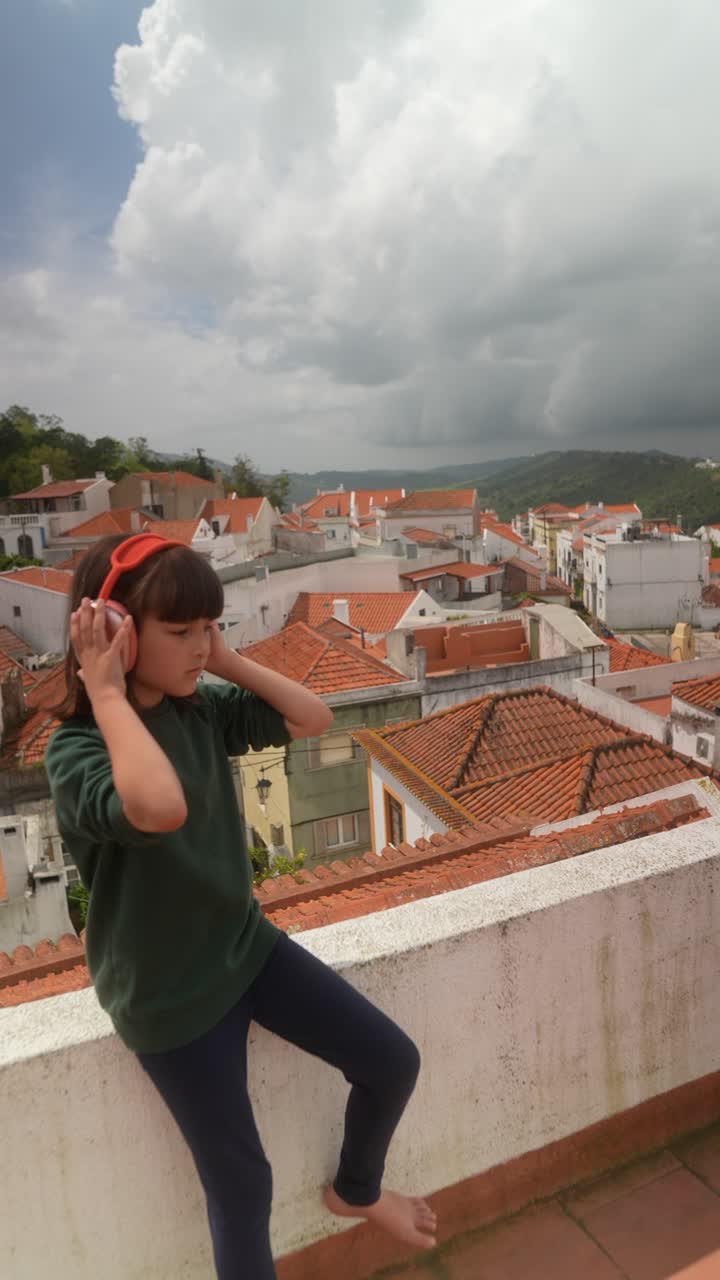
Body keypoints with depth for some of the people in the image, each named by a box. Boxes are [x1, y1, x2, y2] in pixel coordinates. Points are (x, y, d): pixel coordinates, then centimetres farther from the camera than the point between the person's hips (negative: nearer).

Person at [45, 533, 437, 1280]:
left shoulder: (201, 708, -5)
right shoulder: (76, 752, -25)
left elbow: (313, 719, -5)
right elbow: (161, 807, -47)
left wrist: (227, 661, -13)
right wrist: (109, 692, -35)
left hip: (245, 944, 7)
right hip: (168, 995, -6)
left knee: (393, 1062, 11)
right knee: (242, 1185, 10)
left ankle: (355, 1191, 42)